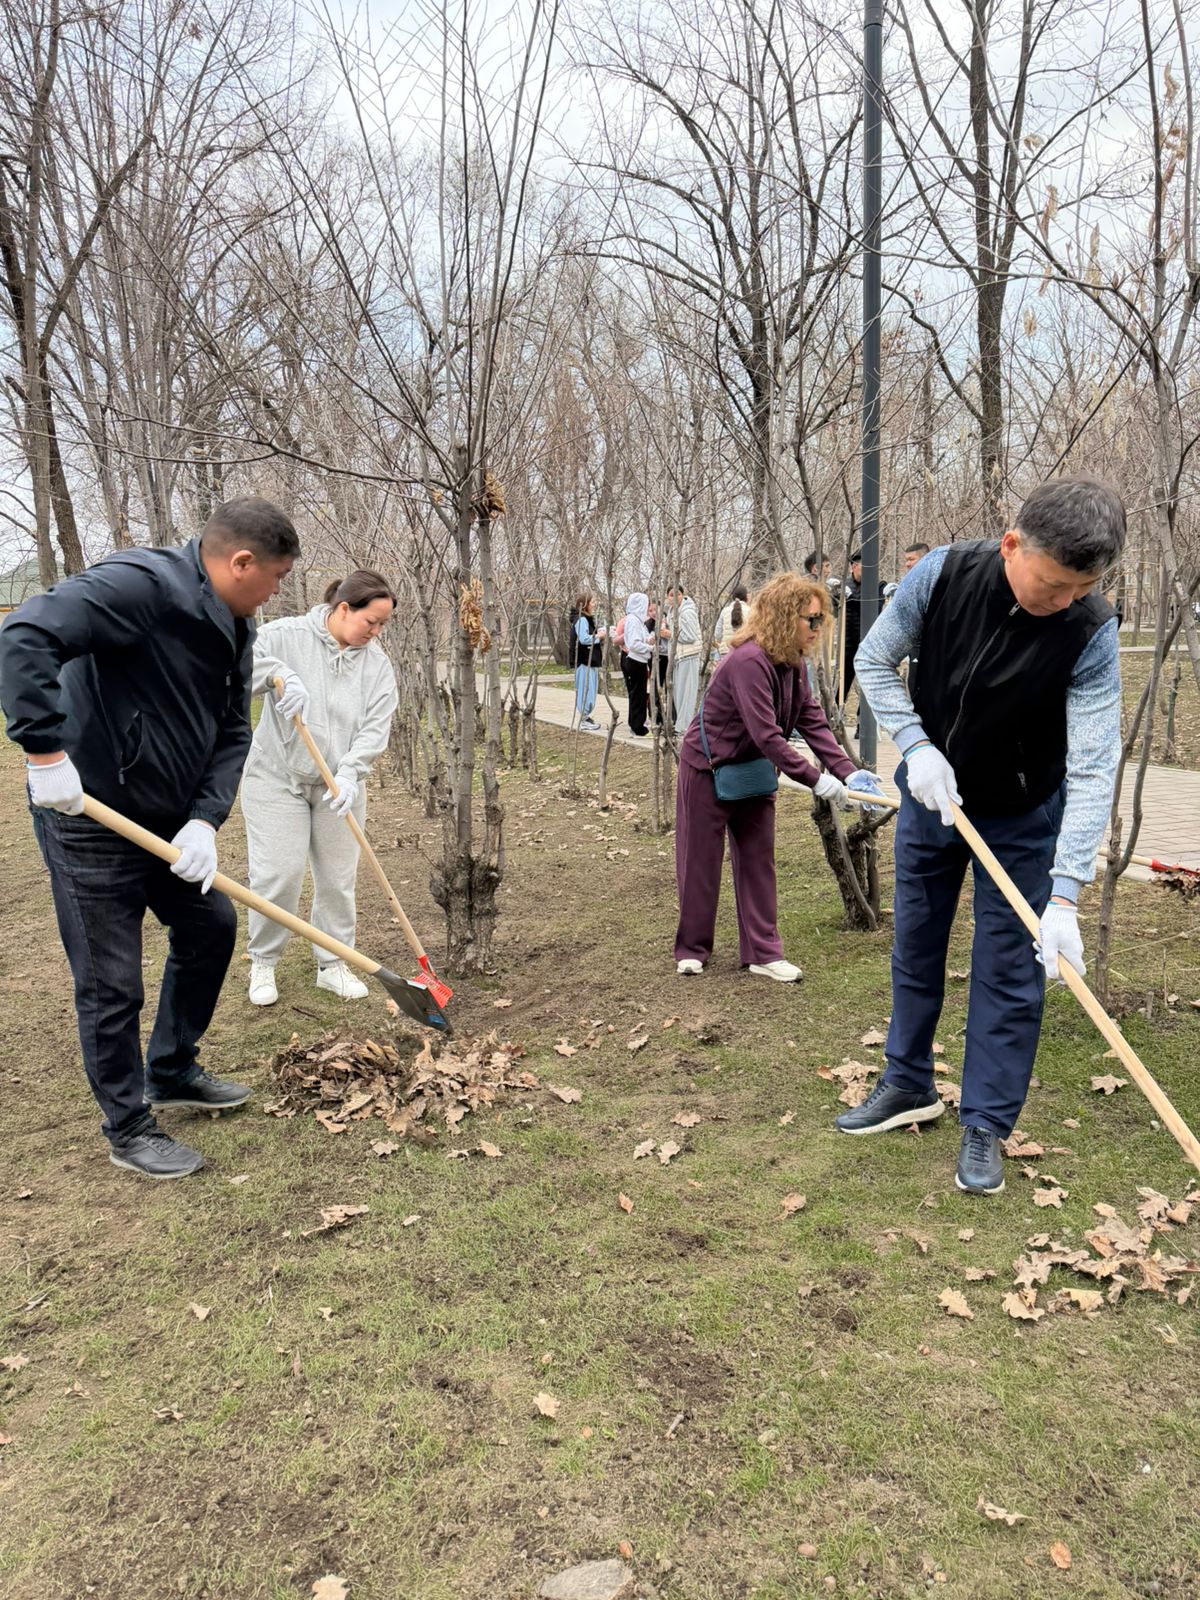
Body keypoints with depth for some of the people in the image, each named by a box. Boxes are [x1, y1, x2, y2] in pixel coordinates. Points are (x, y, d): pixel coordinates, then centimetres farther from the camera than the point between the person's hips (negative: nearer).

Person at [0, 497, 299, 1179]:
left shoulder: (235, 630, 5)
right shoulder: (141, 586, -24)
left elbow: (233, 735, 5)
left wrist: (205, 820, -9)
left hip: (168, 821, 9)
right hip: (89, 819, -9)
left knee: (211, 926, 18)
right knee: (112, 986, 2)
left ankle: (173, 1073, 37)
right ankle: (130, 1129, 21)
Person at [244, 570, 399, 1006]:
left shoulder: (377, 663, 0)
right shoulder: (287, 635, -9)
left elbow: (375, 728, -7)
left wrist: (350, 774, -21)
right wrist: (278, 674, -34)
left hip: (339, 786, 3)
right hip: (278, 778, -3)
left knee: (338, 878, 7)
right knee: (277, 875, -4)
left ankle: (332, 965, 23)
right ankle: (263, 963, 17)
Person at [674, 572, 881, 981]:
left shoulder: (792, 664, -2)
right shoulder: (749, 661, -29)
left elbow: (813, 722, -5)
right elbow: (767, 735, -32)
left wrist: (848, 772, -16)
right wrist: (816, 780, -31)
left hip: (753, 769, 8)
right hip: (708, 769, -8)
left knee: (758, 860, 8)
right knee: (700, 863, 6)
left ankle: (762, 953, 17)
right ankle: (691, 949, 22)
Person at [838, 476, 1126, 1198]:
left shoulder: (1091, 631, -27)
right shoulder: (944, 574, -21)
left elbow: (1092, 770, -28)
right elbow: (875, 661, -7)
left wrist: (1066, 897, -34)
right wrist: (916, 746, -21)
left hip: (1023, 817, -2)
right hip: (931, 795, 3)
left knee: (1010, 970, 1)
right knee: (915, 949, 14)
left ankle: (987, 1126, 19)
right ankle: (910, 1087, 33)